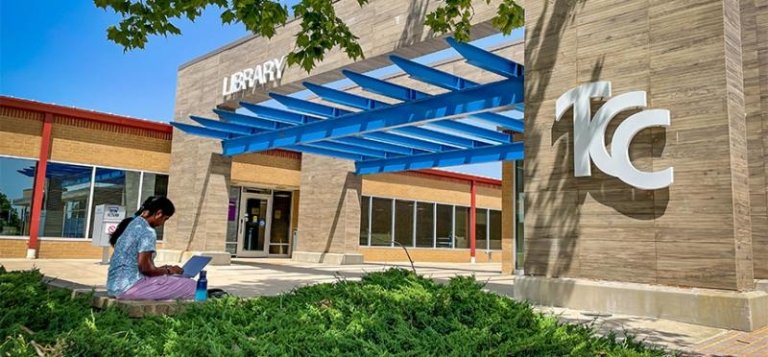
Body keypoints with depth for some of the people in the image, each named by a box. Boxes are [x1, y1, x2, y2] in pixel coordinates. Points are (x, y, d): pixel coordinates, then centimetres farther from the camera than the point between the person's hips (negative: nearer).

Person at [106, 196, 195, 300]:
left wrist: (162, 269, 18)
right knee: (190, 286, -11)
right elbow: (145, 267, -17)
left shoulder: (130, 223, 15)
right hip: (130, 287, -10)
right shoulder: (147, 231, -13)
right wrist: (168, 270, 0)